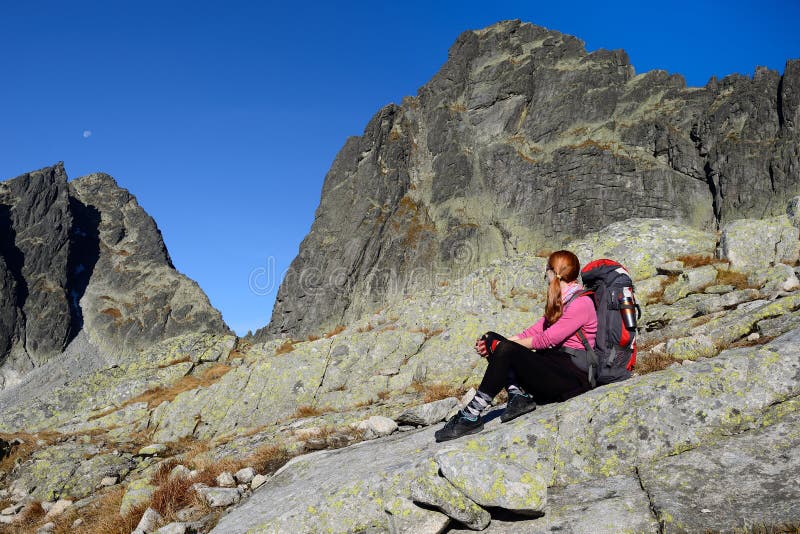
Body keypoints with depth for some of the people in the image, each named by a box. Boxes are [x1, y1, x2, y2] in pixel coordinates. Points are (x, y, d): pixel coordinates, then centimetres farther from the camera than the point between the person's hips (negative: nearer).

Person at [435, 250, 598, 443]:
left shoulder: (582, 303, -11)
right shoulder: (560, 301, 19)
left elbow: (547, 339, -18)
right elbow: (535, 330, 10)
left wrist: (506, 344, -10)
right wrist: (493, 343, -3)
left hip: (575, 375, -9)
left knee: (507, 350, -30)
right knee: (491, 338, -3)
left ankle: (471, 416, -27)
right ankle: (518, 395, -19)